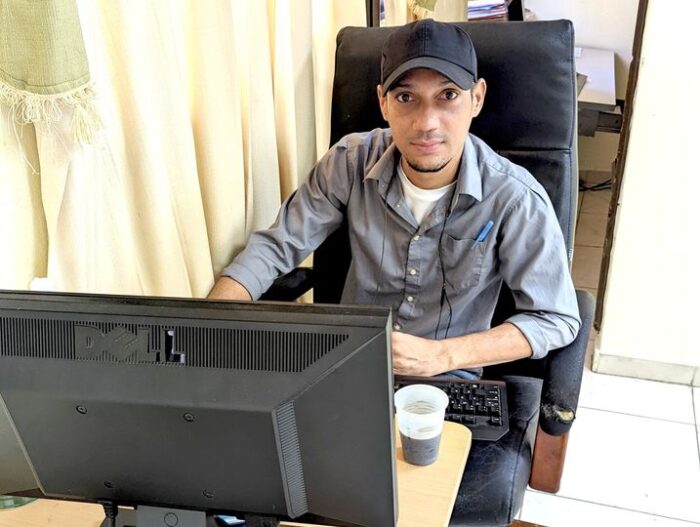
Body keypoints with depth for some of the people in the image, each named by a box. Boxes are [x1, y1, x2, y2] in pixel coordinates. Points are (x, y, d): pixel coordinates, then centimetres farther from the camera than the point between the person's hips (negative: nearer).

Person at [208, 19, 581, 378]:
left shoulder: (515, 198, -18)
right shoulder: (350, 162, -10)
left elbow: (557, 318, -12)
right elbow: (276, 246, -4)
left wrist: (441, 355, -22)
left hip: (447, 378, -1)